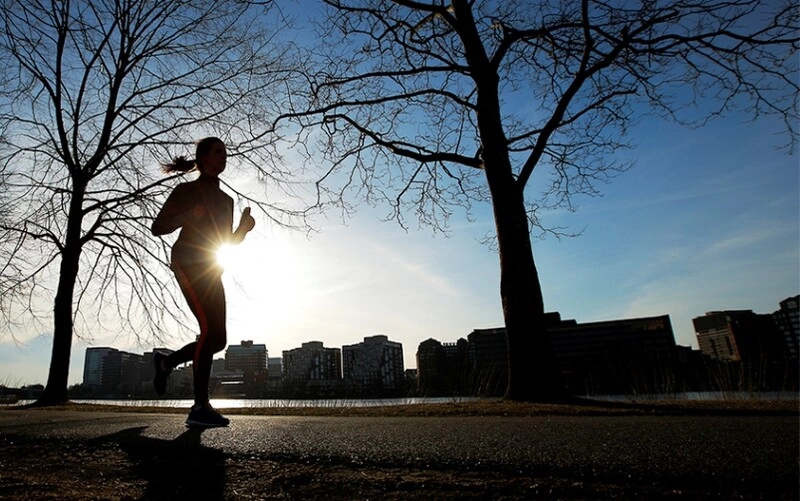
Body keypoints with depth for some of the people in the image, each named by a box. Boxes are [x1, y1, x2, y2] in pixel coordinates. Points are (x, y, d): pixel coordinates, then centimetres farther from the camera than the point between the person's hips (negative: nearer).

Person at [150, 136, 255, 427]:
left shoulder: (226, 200, 21)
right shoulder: (187, 190, 4)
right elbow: (158, 227, -1)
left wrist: (243, 228, 2)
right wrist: (189, 215, -17)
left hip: (211, 270, 7)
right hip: (188, 263, -7)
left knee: (218, 337, -1)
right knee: (211, 328, -22)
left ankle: (166, 362, 24)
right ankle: (200, 407, -18)